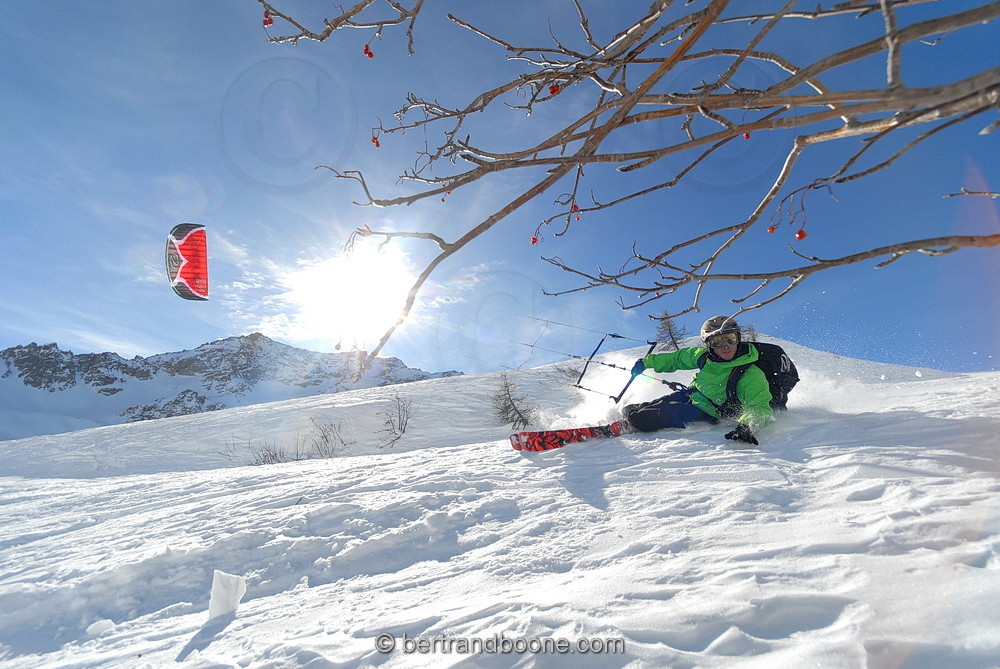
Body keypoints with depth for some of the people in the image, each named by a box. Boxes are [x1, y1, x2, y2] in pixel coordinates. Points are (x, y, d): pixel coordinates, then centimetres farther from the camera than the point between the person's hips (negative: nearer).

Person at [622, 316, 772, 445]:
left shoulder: (751, 376, -24)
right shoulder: (704, 356, -7)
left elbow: (759, 407, -28)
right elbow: (678, 358, 11)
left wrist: (747, 426, -50)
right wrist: (647, 362, 15)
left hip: (705, 414, -6)